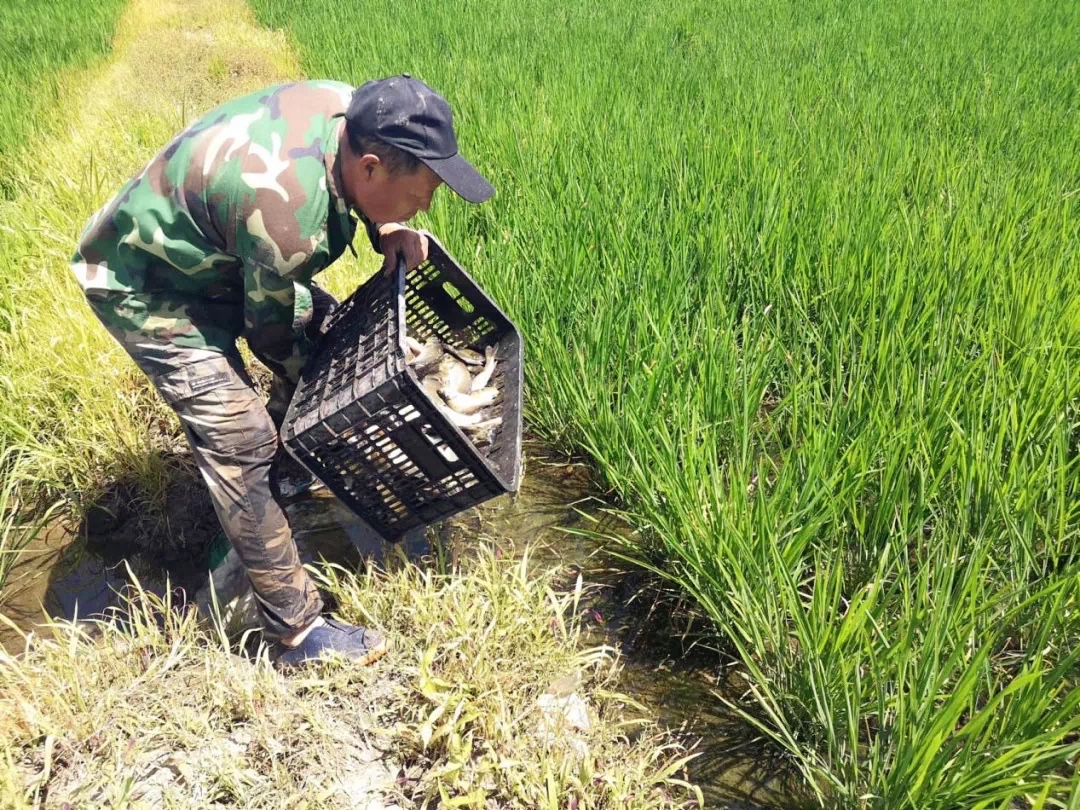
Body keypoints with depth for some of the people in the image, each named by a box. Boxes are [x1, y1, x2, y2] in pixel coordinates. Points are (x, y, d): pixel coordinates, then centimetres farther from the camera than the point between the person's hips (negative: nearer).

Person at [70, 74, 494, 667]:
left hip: (208, 253, 9)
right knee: (240, 438, -17)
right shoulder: (286, 217, -39)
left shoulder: (351, 109, -18)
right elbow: (270, 333, -20)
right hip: (141, 284, -9)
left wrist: (387, 228, -13)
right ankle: (298, 634, -6)